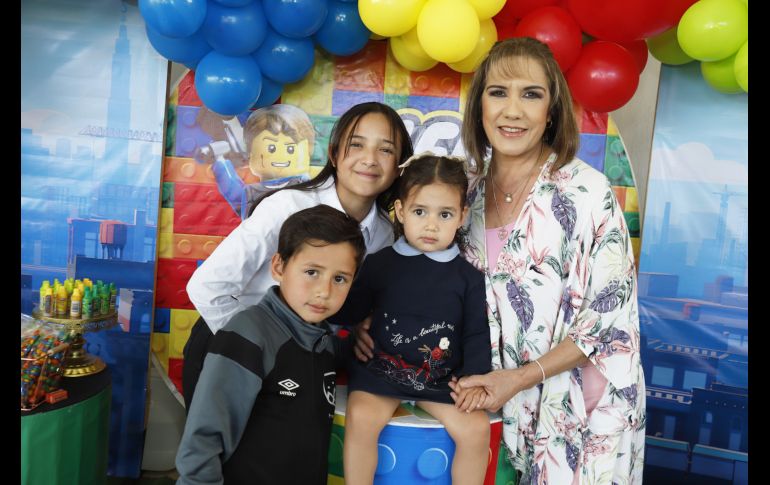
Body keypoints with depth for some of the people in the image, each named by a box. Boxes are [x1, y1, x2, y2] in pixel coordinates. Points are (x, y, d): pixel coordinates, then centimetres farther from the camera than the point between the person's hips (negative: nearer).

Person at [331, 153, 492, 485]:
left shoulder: (468, 275, 0)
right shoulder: (380, 263, -1)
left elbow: (477, 333, 3)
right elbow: (350, 311, 5)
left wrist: (475, 377, -9)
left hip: (442, 377, 1)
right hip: (381, 367, -1)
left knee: (477, 428, -15)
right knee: (361, 417, -26)